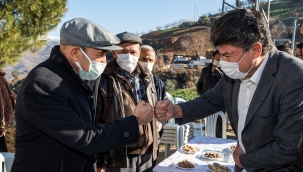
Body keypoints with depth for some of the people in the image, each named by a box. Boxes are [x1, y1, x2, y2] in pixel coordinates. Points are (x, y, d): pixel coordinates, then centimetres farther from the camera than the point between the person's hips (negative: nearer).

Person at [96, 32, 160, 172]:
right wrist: (99, 159, -9)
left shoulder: (147, 78, 6)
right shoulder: (104, 81, -11)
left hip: (147, 154, 5)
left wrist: (155, 141, 15)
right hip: (119, 156, -5)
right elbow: (96, 122, -10)